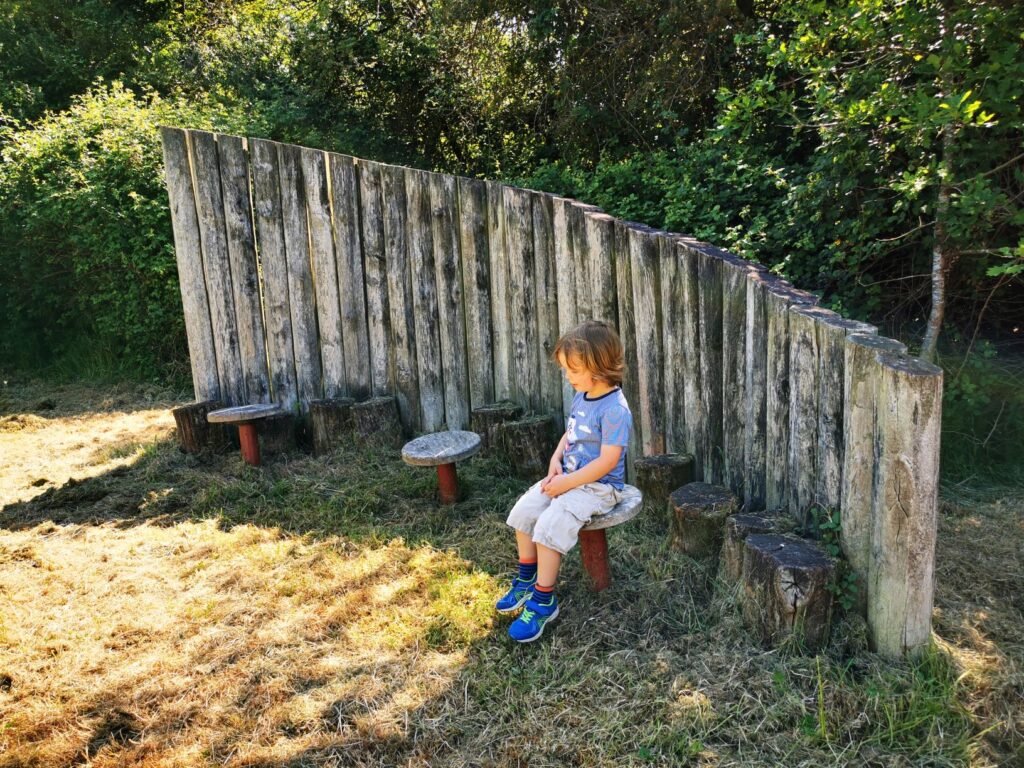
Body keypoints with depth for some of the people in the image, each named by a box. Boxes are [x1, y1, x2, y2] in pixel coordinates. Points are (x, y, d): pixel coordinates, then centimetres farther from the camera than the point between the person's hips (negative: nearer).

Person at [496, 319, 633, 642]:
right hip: (567, 477, 9)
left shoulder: (615, 409, -22)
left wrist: (566, 483, -21)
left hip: (598, 486, -9)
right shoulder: (582, 397, 6)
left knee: (548, 526, -23)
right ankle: (526, 581, 16)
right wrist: (555, 460, -1)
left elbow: (607, 461, -25)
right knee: (523, 511, -2)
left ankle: (543, 602, -6)